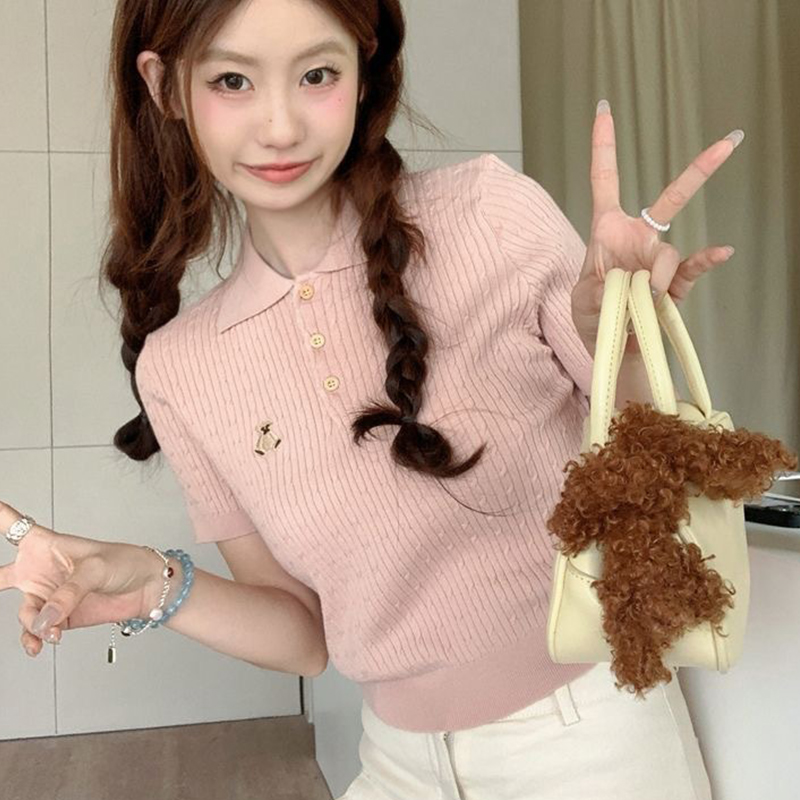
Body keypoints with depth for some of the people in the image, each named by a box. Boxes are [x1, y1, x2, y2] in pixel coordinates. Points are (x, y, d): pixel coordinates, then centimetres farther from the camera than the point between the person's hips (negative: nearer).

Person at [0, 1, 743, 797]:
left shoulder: (491, 212, -16)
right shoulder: (177, 367, -7)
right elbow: (307, 633, 0)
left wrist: (615, 339, -27)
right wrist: (161, 588, -17)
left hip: (594, 734, -2)